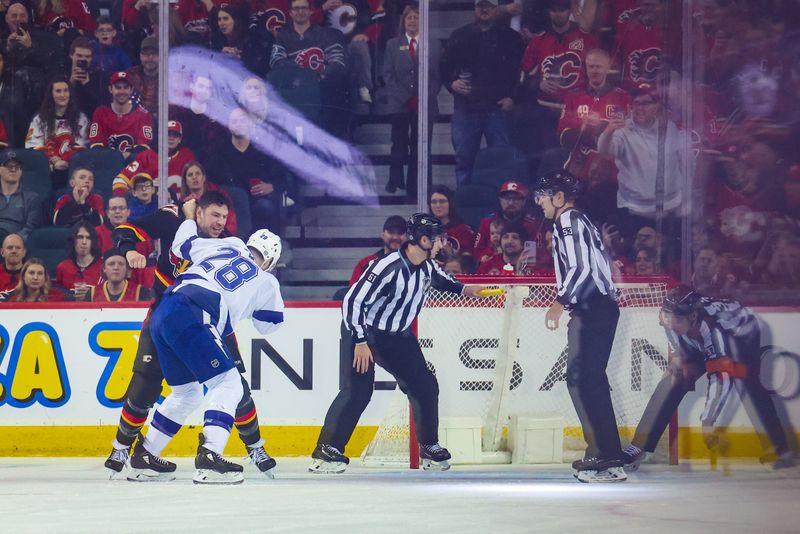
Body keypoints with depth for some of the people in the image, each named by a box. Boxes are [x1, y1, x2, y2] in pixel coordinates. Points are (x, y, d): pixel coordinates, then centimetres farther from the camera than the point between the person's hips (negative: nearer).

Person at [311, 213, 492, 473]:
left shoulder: (427, 264, -6)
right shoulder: (388, 268, -31)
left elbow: (438, 278, 23)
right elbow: (353, 300, -28)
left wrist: (461, 288, 14)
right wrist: (360, 342, -28)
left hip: (399, 335, 8)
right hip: (366, 333, -8)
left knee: (425, 385, 6)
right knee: (358, 391, -18)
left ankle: (429, 447, 21)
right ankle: (327, 450, -14)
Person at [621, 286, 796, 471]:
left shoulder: (712, 329, -45)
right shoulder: (671, 317, -28)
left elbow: (723, 380, -44)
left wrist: (708, 421, -42)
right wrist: (677, 357, -19)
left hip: (742, 335, -6)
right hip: (701, 344, 6)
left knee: (744, 383, -29)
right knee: (673, 379, -10)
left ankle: (782, 449, -25)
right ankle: (639, 447, -6)